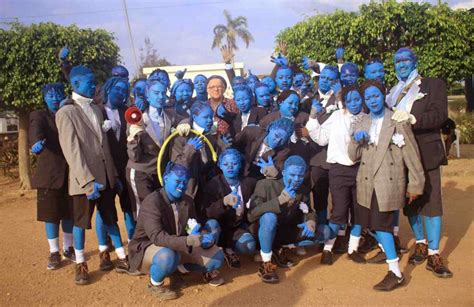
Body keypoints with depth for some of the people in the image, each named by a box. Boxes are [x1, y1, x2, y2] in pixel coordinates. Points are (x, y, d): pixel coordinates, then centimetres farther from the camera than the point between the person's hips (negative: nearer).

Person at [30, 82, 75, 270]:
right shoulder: (39, 116, 0)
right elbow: (35, 130, -23)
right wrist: (37, 141, -43)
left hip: (71, 172, 3)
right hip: (50, 173, -3)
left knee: (69, 213, 12)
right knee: (51, 214, 4)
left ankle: (68, 249, 27)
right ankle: (54, 253, 18)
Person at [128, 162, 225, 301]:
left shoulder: (187, 201, -1)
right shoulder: (152, 202, -24)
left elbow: (192, 228, 3)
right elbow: (157, 237, -35)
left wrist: (203, 236, -22)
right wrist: (188, 241, -47)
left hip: (178, 246, 7)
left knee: (216, 256, -6)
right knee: (167, 257, -42)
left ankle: (177, 268, 16)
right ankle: (155, 284, -8)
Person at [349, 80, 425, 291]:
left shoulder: (398, 121, -4)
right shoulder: (361, 125, 10)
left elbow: (411, 154, -3)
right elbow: (353, 156, 9)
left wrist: (415, 184, -4)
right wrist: (356, 141, -11)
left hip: (389, 182, -5)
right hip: (368, 182, 5)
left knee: (382, 225, -7)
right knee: (375, 224, 15)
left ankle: (395, 273, 2)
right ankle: (387, 252, 43)